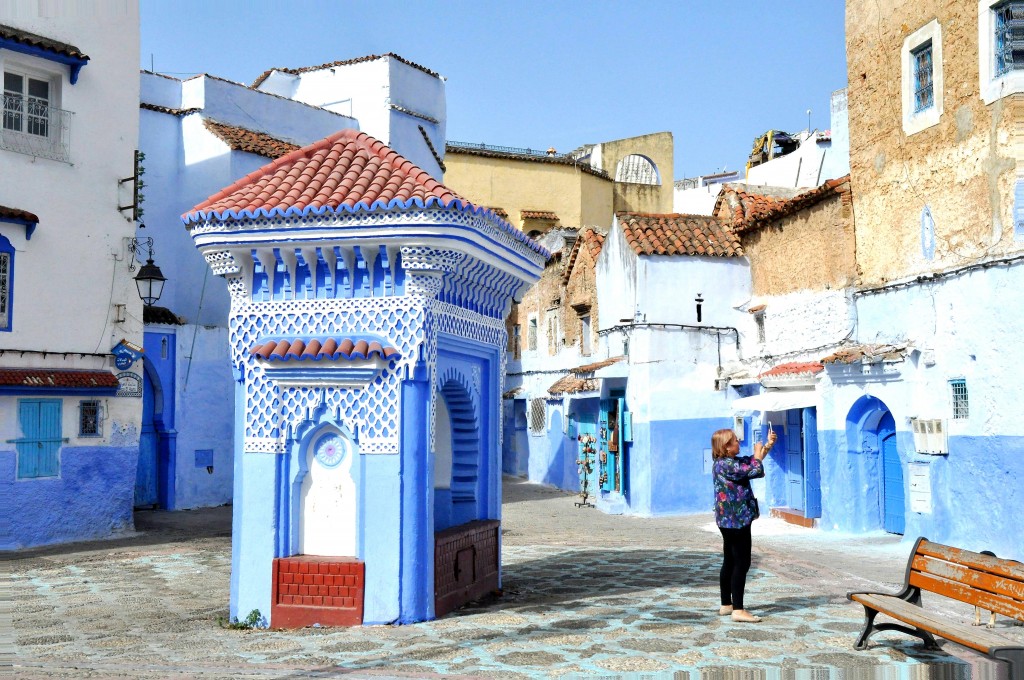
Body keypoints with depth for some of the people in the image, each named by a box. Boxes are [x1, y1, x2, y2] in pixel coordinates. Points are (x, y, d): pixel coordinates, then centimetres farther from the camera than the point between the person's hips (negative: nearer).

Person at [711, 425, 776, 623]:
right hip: (736, 520, -11)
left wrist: (767, 445, 16)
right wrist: (758, 452, -1)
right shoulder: (726, 464, -20)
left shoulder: (729, 462, 13)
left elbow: (753, 461, 27)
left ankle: (726, 605, 21)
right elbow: (757, 471, -19)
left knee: (730, 562, 14)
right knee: (742, 563, -9)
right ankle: (738, 610, -9)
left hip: (730, 520, 11)